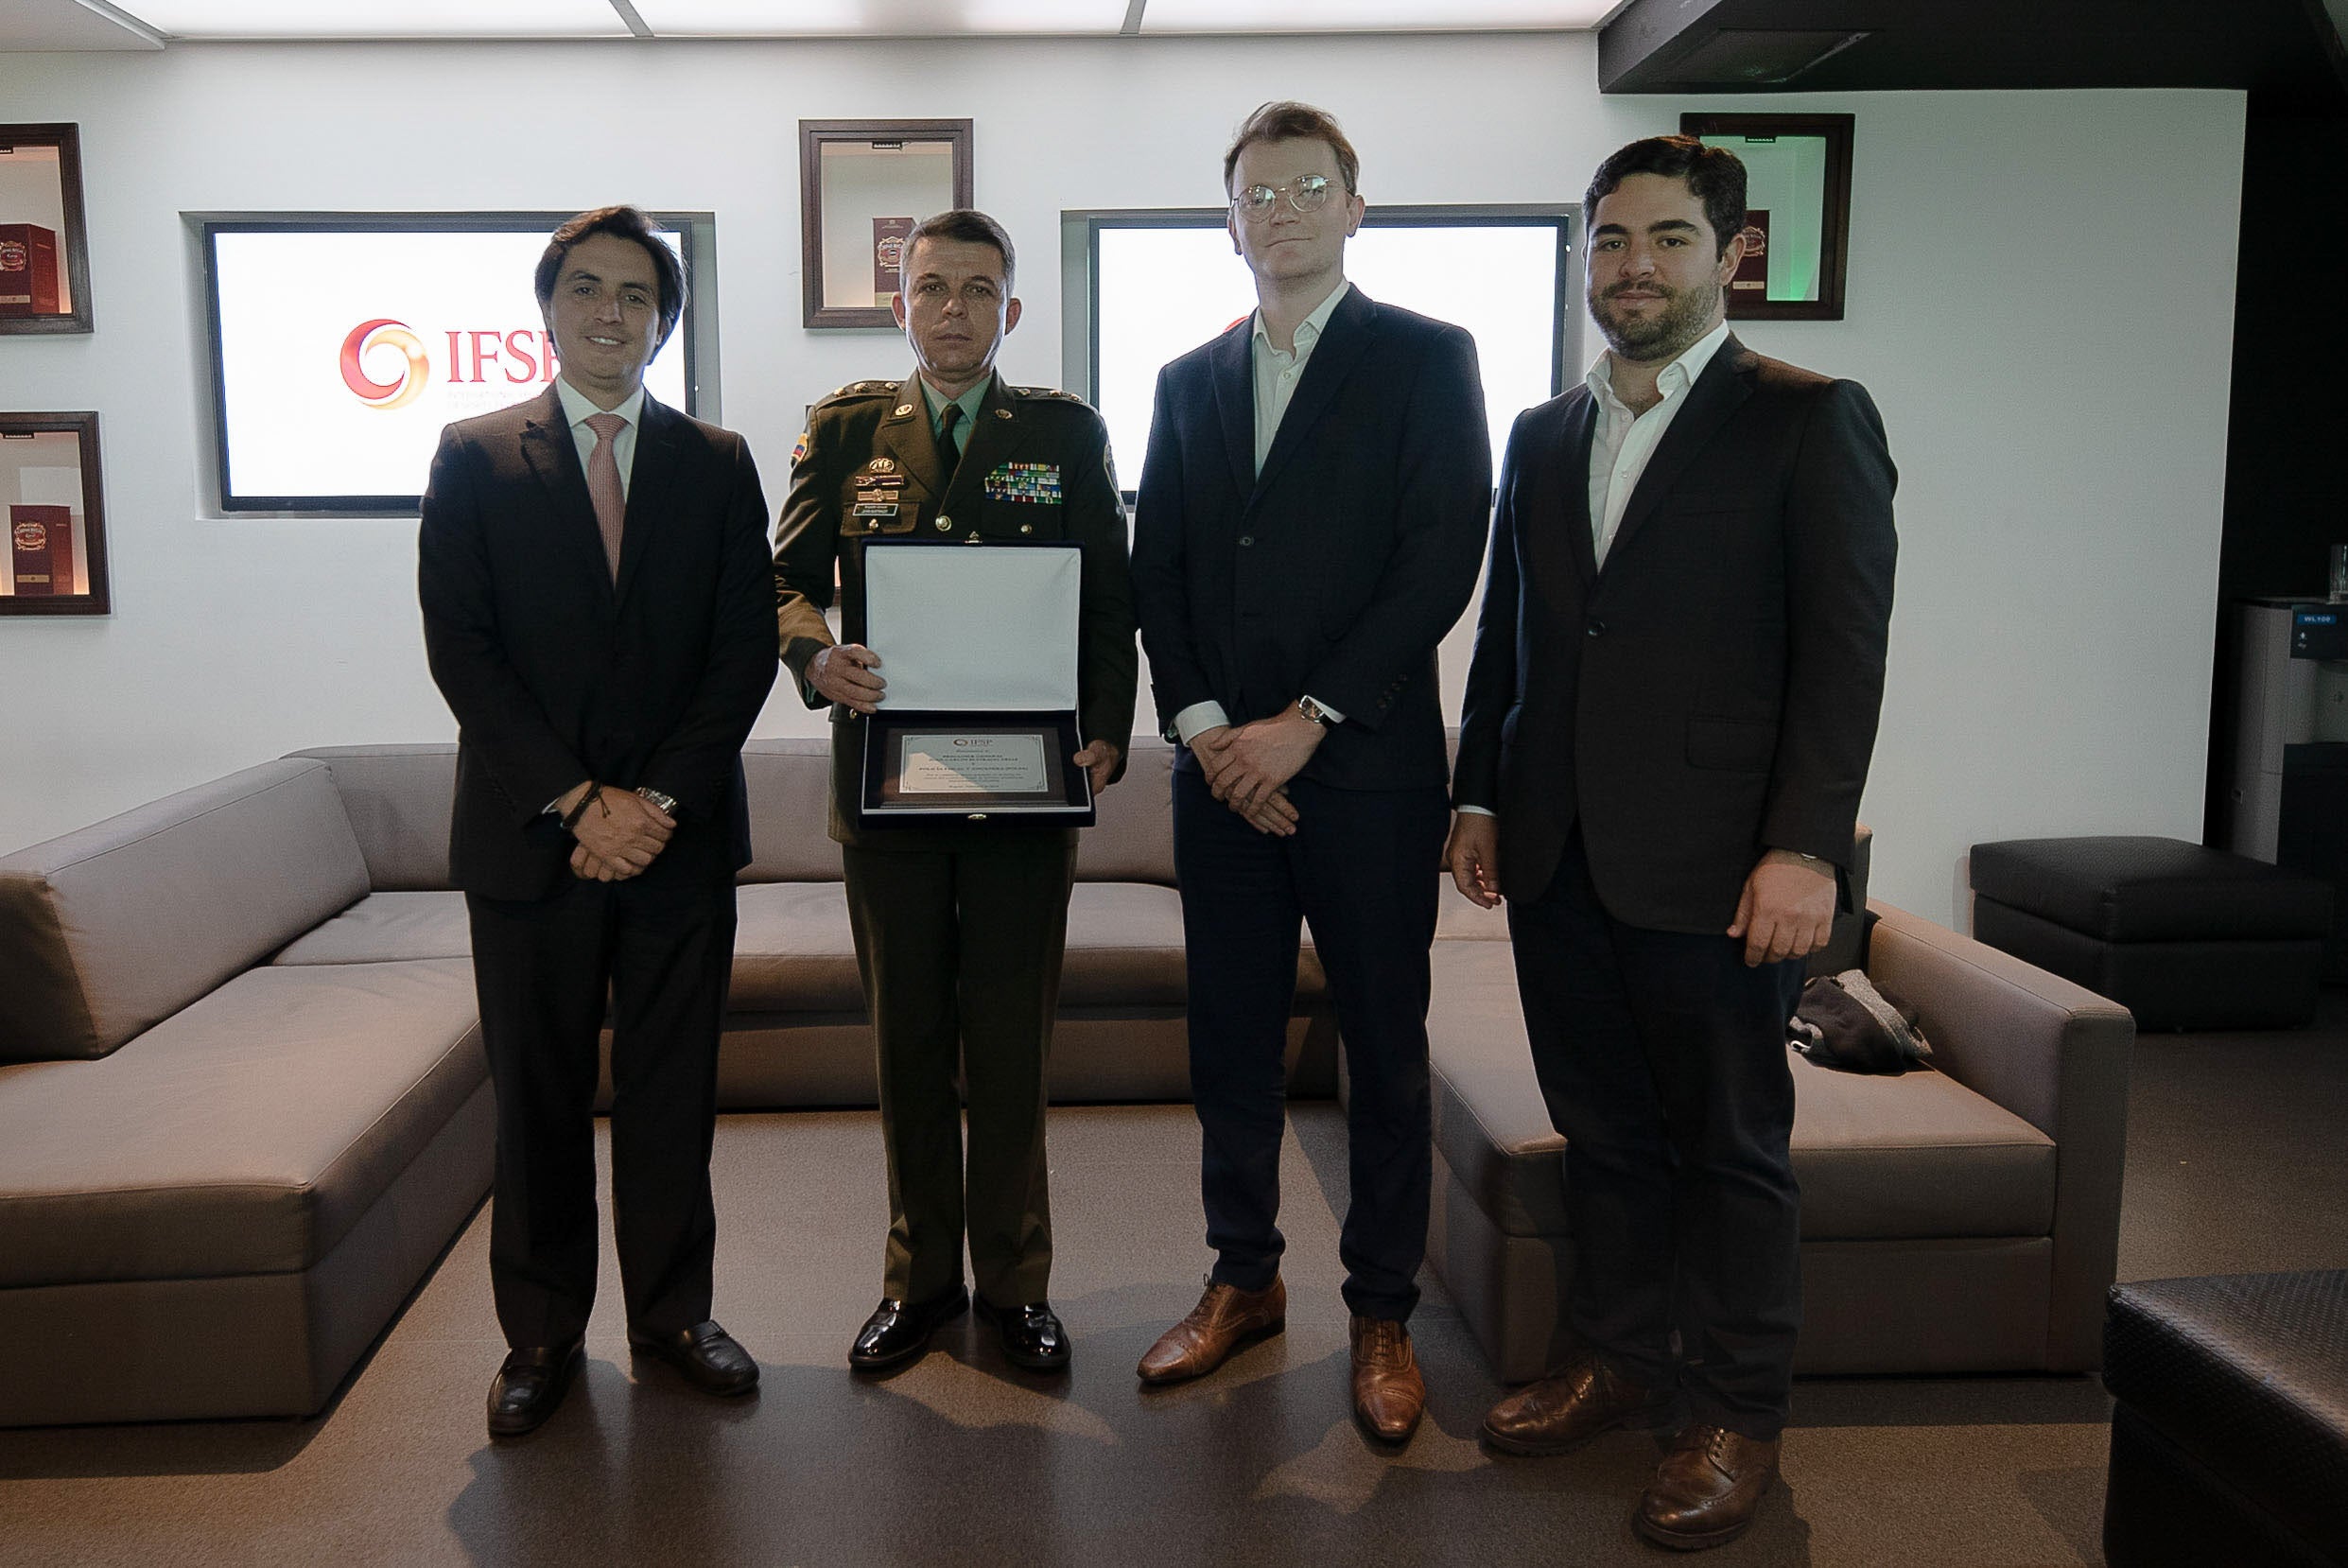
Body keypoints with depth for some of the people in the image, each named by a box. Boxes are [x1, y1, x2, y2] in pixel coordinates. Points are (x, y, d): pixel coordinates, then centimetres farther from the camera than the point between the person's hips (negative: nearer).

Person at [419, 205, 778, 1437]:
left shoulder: (717, 463, 9)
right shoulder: (475, 457, 6)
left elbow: (745, 650, 3)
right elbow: (461, 648, -2)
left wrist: (660, 799, -9)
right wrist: (580, 801, -11)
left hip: (681, 834, 1)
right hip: (529, 833, -1)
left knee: (673, 1090, 8)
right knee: (537, 1096, 6)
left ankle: (673, 1310, 22)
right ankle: (541, 1334, 20)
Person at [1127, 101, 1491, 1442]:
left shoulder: (1428, 360, 1)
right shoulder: (1189, 382, 15)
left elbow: (1442, 563, -9)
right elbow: (1157, 570, 11)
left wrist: (1306, 722, -13)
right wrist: (1200, 724, -5)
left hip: (1366, 767, -4)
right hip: (1222, 767, 4)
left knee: (1386, 1049, 5)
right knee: (1231, 1041, 11)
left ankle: (1384, 1311, 20)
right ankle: (1245, 1280, 27)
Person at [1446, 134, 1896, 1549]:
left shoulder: (1810, 421, -3)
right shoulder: (1544, 436, 14)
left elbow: (1846, 650, -9)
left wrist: (1805, 848, -16)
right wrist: (1480, 796, 11)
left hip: (1716, 863, -5)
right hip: (1558, 854, 5)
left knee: (1732, 1144, 8)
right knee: (1605, 1129, 16)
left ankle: (1738, 1416, 24)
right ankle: (1620, 1363, 33)